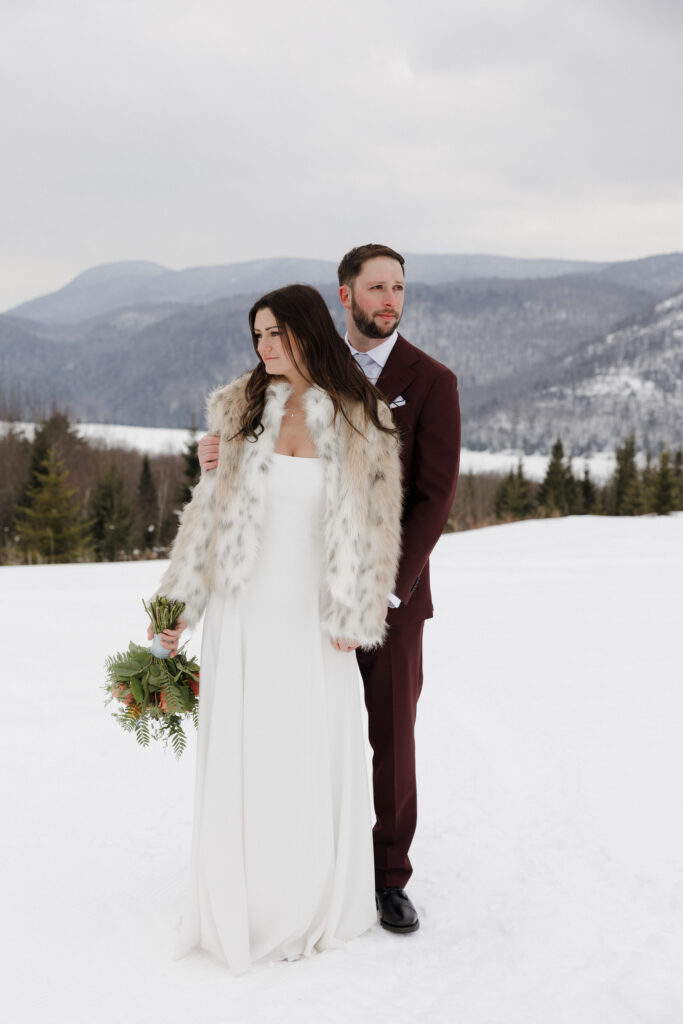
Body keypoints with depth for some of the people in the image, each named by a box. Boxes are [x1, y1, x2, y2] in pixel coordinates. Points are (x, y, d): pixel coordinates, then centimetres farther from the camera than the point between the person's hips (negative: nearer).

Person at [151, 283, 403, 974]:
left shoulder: (360, 420, -1)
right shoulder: (240, 408, 3)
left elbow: (372, 523, 2)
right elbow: (210, 506, 6)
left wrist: (352, 615, -1)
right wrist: (181, 603, 4)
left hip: (314, 614, -1)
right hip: (243, 607, 1)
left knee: (315, 756, 5)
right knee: (240, 755, 5)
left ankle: (310, 906, 23)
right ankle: (243, 909, 19)